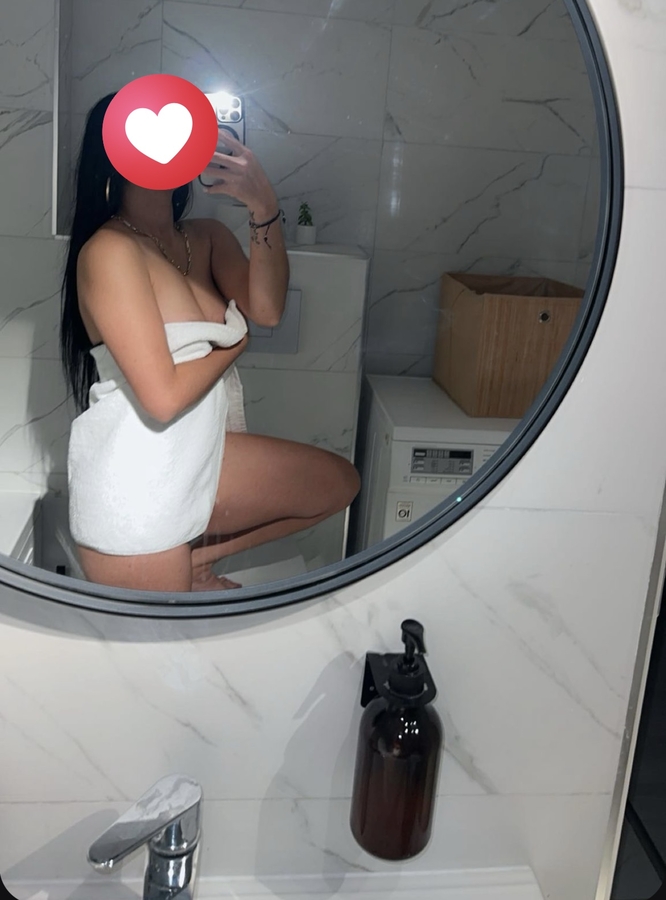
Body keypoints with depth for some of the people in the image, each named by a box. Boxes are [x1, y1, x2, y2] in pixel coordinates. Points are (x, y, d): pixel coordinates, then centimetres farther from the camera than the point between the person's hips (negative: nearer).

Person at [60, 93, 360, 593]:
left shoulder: (207, 237, 3)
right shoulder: (109, 251, -19)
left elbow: (267, 310, -13)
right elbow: (163, 396, -24)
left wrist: (264, 211, -24)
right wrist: (235, 341, -7)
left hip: (202, 456, 7)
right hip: (134, 488, -7)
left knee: (339, 483, 10)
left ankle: (196, 561, 14)